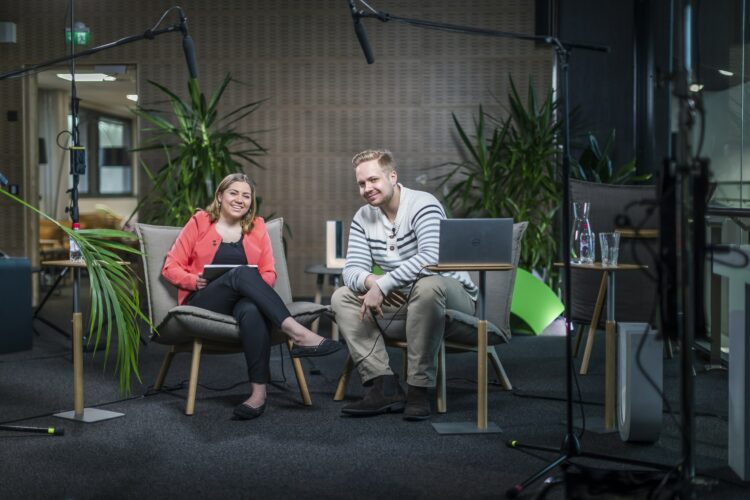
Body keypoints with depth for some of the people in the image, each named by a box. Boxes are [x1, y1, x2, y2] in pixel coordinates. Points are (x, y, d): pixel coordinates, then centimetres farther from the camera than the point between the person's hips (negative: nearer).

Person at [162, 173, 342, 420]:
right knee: (242, 273, -34)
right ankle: (297, 333, -44)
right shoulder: (199, 222, 9)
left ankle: (259, 391, -44)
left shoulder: (257, 226, 16)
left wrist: (254, 287, -10)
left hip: (244, 300, 2)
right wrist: (195, 280, -14)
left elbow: (269, 273, 13)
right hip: (203, 304, -2)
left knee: (252, 311, -38)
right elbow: (171, 267, 6)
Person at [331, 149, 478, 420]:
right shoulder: (363, 218, 5)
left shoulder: (423, 205, -16)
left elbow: (431, 257, -33)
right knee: (342, 297, -7)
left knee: (427, 285, -39)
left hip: (451, 293, -7)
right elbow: (352, 269, -3)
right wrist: (370, 281, -28)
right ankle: (385, 386, -21)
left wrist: (383, 285, -35)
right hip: (402, 299, 7)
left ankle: (418, 389, -30)